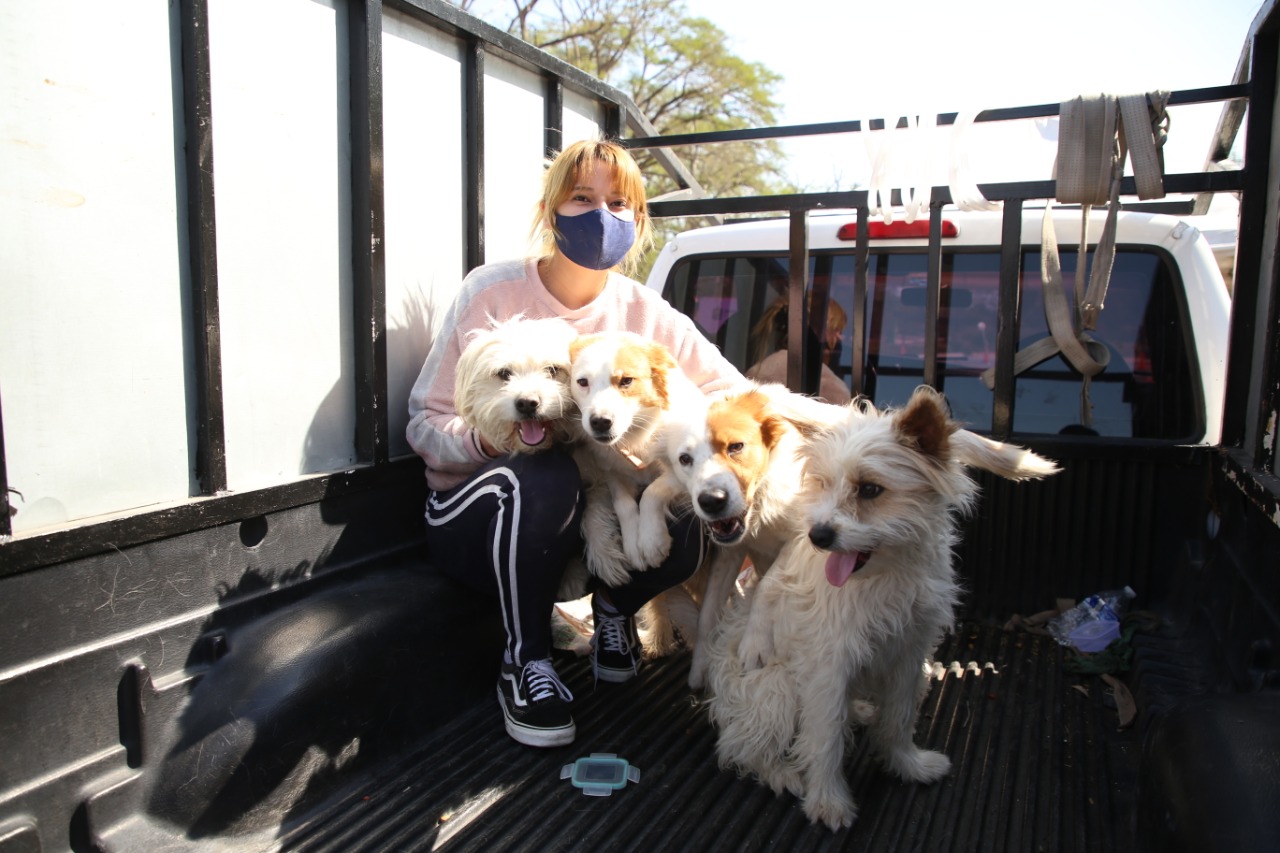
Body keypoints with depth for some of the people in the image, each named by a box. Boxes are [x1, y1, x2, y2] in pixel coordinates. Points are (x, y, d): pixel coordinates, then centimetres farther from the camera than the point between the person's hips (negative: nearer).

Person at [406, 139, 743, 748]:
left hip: (584, 515, 3)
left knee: (681, 537, -28)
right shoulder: (493, 292, -9)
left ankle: (614, 609, 9)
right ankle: (525, 659, -12)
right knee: (543, 476, -37)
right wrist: (489, 438, -31)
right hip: (475, 515, -2)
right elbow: (425, 424, -8)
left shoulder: (646, 314, -1)